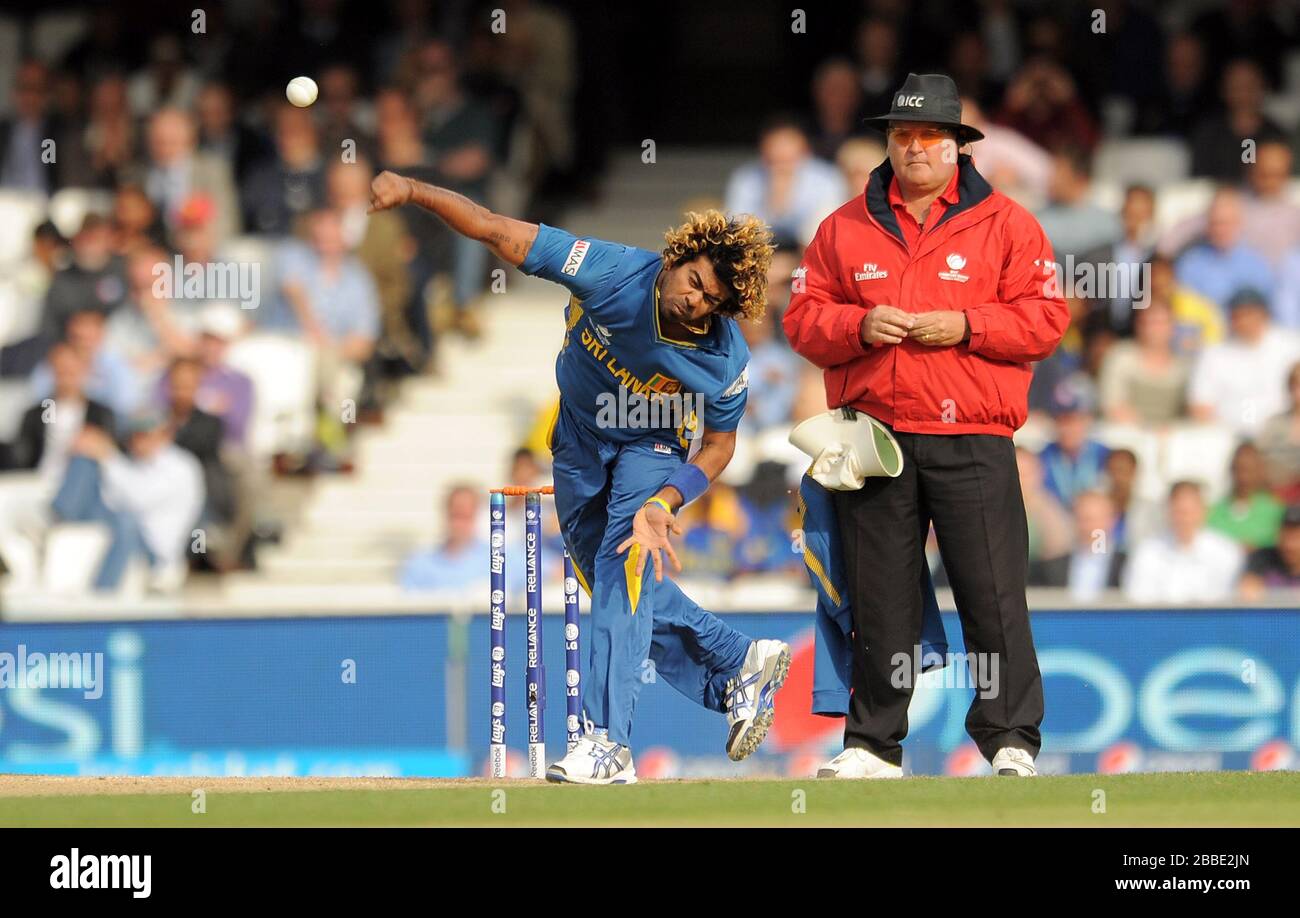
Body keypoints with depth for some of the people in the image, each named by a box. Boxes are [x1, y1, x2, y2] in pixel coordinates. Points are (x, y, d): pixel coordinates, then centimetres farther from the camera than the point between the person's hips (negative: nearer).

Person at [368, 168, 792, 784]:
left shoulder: (725, 361, -30)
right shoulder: (611, 273, -33)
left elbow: (720, 441, -13)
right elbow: (498, 232, -31)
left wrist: (666, 502, -29)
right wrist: (413, 191, -39)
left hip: (654, 443, -3)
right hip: (580, 439, 3)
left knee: (625, 567, -23)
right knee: (611, 585, 11)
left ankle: (606, 744, -28)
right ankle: (739, 663, 28)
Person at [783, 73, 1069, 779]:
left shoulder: (1006, 224, 6)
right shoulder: (845, 228, 14)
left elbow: (1046, 318, 0)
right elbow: (803, 319, 11)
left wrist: (964, 326, -12)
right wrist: (858, 326, -8)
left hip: (973, 438, -2)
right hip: (874, 436, 2)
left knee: (993, 592, -8)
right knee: (878, 596, 4)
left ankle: (1010, 740, -3)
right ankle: (872, 743, 11)